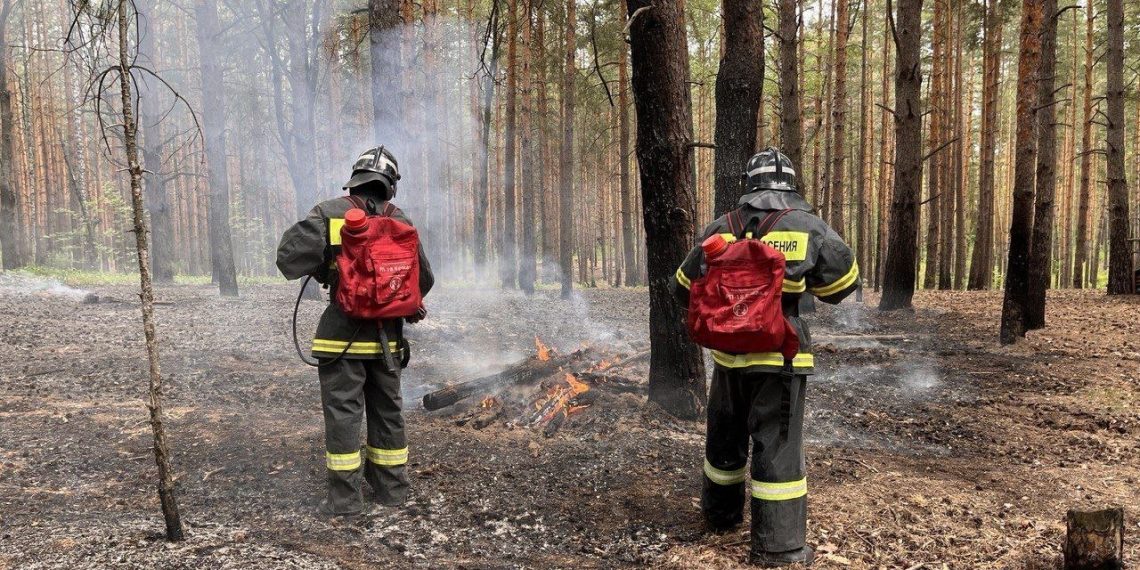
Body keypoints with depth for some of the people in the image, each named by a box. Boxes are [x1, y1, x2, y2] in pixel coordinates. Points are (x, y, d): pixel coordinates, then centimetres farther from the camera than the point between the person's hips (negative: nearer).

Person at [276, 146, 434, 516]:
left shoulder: (330, 214, -7)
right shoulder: (401, 223, 3)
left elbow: (289, 259, -12)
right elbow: (424, 279, 10)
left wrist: (324, 267, 7)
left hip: (343, 334, -3)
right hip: (387, 336, 4)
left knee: (342, 411, 4)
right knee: (387, 410, 15)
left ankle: (344, 498, 8)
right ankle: (391, 489, 24)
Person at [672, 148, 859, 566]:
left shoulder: (721, 228, 2)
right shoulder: (811, 228, -6)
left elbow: (685, 288, 9)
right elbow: (843, 283, 5)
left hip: (729, 351, 3)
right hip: (777, 354, -3)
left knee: (725, 437, 19)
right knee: (778, 446, 2)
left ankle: (720, 515, 37)